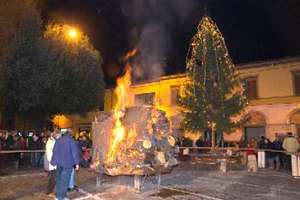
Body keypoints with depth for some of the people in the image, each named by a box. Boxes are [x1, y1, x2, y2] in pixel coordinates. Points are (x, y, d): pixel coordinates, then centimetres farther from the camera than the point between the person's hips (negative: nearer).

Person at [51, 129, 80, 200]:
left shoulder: (58, 140, 10)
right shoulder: (71, 141, -8)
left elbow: (54, 151, 15)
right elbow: (75, 153, -10)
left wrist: (54, 161, 21)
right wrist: (77, 163, -6)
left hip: (59, 163, 6)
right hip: (67, 163, -6)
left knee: (59, 179, 16)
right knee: (64, 180, 1)